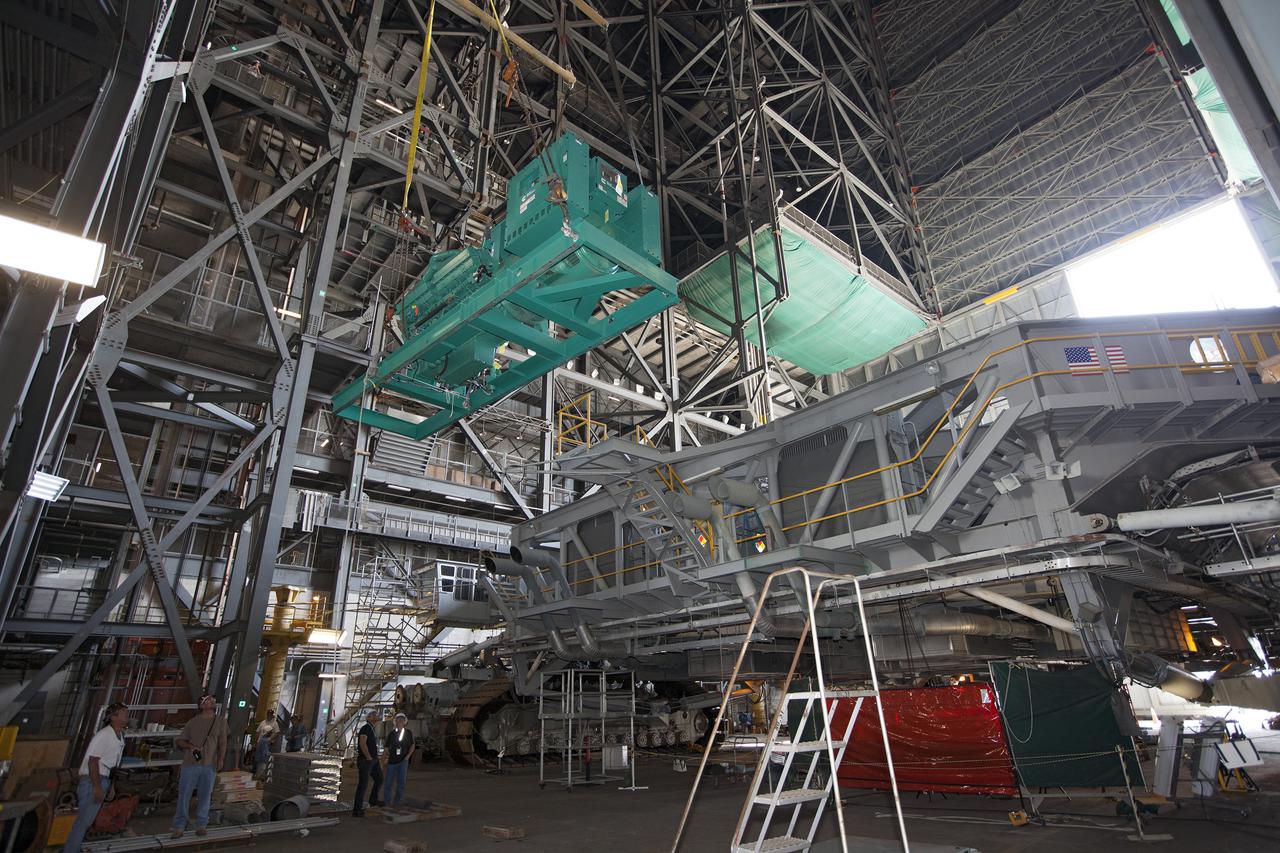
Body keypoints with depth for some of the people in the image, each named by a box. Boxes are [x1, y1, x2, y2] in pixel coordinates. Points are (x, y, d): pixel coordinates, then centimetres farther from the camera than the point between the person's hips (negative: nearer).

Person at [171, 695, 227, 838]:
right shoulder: (193, 722, 6)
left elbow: (222, 743, 5)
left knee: (205, 796, 5)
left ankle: (201, 825, 16)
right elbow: (180, 741, 10)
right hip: (190, 764, -1)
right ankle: (179, 826, 13)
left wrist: (221, 759, -6)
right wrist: (190, 746, -10)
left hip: (210, 765, 1)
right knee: (184, 795, 1)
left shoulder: (220, 722, 8)